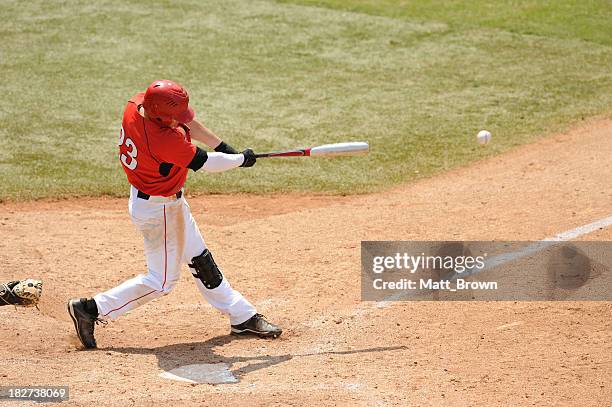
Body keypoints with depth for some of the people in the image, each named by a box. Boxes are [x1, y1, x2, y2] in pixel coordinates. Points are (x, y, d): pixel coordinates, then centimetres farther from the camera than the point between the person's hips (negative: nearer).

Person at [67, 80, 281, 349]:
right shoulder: (165, 140, -36)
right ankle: (92, 309, 12)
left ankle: (242, 317, 32)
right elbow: (206, 164, -22)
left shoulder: (135, 105, -13)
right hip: (158, 210, -10)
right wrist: (242, 159, -5)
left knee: (200, 261, 19)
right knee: (162, 281, 6)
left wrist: (222, 146, 1)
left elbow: (188, 124, 3)